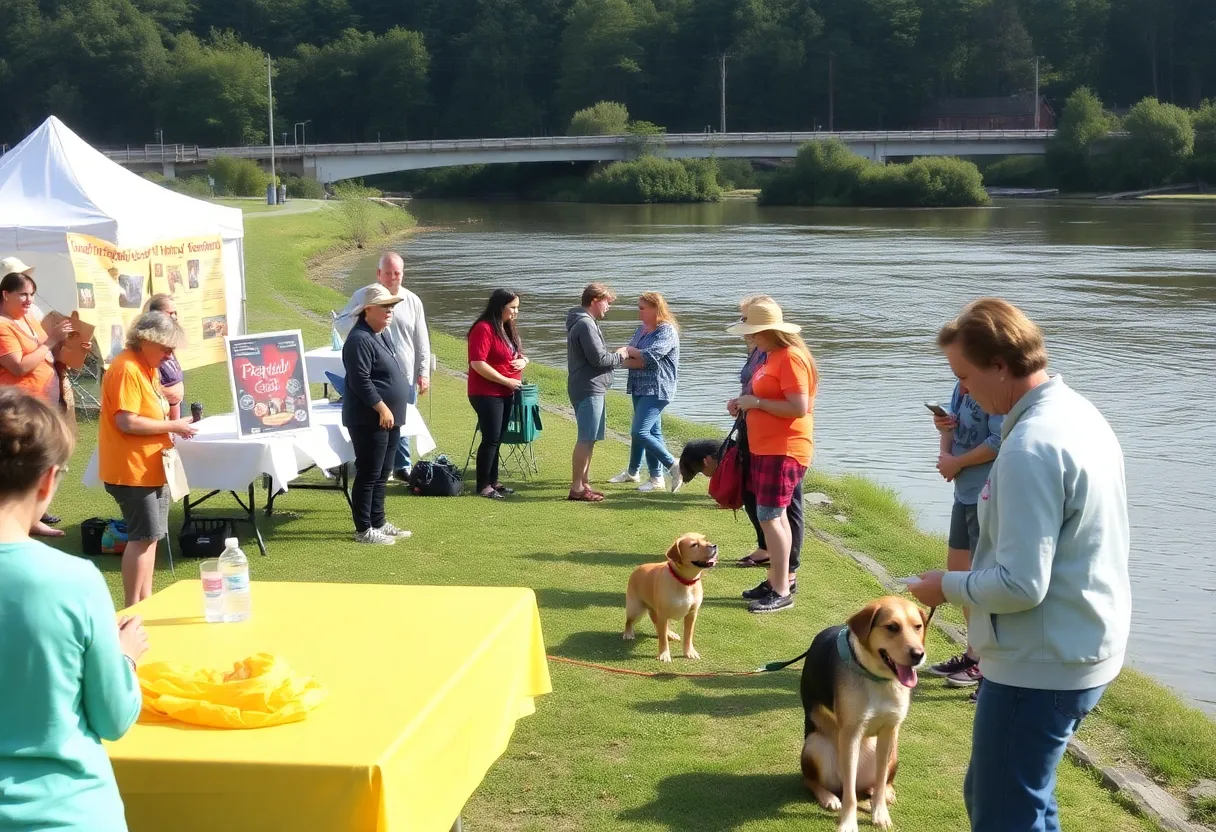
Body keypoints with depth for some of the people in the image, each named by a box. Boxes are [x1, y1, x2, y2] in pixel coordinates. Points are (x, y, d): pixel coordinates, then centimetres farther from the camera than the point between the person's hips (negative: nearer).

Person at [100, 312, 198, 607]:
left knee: (150, 535, 13)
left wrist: (174, 426, 5)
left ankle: (145, 601, 21)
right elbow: (127, 422, -25)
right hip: (132, 470, -10)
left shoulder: (148, 367, 13)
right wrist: (171, 426, -18)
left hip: (151, 468, 10)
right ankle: (133, 609, -1)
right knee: (143, 536, -7)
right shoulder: (126, 369, -18)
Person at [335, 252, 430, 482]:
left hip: (405, 377, 2)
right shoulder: (363, 297, 0)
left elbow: (421, 340, 9)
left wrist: (423, 373, 6)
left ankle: (401, 466, 22)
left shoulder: (412, 301, 6)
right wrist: (357, 316, -19)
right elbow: (339, 325, 3)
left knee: (401, 422, 10)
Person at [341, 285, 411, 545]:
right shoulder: (360, 340, -16)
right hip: (370, 420, -10)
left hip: (389, 419, 10)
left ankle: (378, 523, 25)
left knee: (382, 475, 16)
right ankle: (364, 530, 1)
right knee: (368, 475, -5)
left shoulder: (380, 336, 16)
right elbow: (360, 381, -23)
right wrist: (381, 408, -21)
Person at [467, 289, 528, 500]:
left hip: (506, 393, 9)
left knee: (497, 439, 13)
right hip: (487, 394, -9)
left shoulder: (508, 328, 13)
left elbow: (518, 354, 25)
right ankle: (483, 486, -1)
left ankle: (493, 481, 20)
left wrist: (523, 360, -1)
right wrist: (506, 381, -19)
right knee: (491, 439, -8)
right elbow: (477, 363, -24)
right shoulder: (484, 329, -16)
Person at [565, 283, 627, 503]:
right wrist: (619, 356, -5)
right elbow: (598, 358, -21)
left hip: (590, 388, 11)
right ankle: (577, 488, -6)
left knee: (589, 439, 15)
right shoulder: (585, 324, -16)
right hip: (589, 389, -11)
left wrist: (616, 357, 7)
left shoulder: (585, 322, 17)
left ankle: (584, 484, 21)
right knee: (586, 439, -8)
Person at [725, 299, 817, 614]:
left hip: (783, 450, -10)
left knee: (769, 516, -10)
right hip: (764, 447, 10)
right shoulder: (772, 355, 12)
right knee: (775, 515, 14)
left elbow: (799, 408, -25)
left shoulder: (791, 358, -19)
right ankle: (780, 579, 23)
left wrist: (757, 403, -20)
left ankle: (781, 593, -6)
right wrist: (744, 401, 8)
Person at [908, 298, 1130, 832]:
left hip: (1040, 665, -10)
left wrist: (948, 586, -10)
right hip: (1082, 649, 10)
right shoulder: (1079, 412, 7)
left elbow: (1021, 585, -26)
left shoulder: (1030, 448, -25)